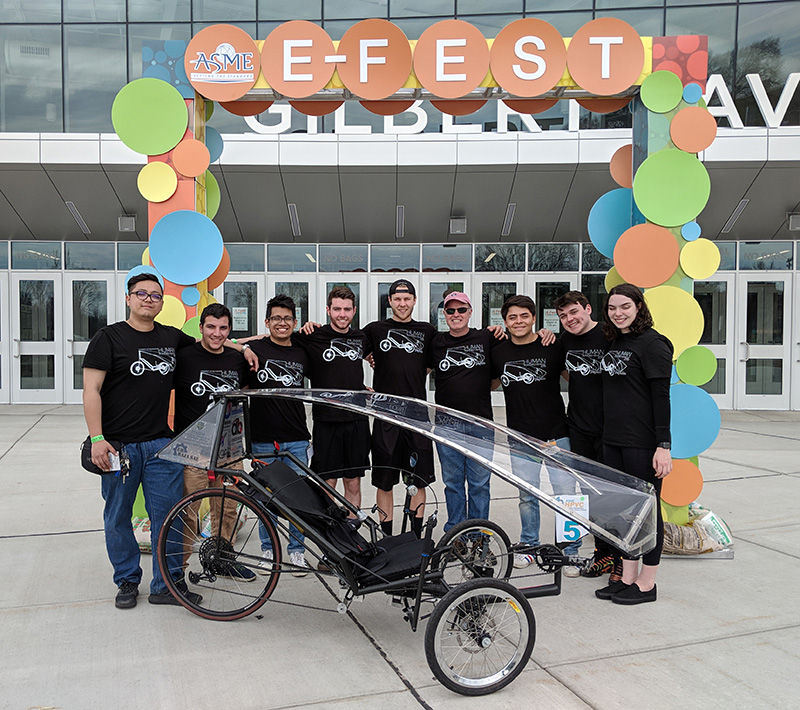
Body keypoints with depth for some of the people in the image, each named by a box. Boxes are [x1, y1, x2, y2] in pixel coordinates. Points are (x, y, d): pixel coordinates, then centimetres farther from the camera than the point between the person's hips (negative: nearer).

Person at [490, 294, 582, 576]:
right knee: (526, 494, 11)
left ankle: (570, 551, 15)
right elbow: (490, 384, 20)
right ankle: (529, 546, 29)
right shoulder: (498, 353, 4)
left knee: (566, 493, 0)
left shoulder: (553, 347, -2)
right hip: (520, 437, 2)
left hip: (556, 435, -2)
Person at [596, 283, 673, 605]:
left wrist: (663, 445, -18)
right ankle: (627, 577, 24)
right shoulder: (614, 343, 13)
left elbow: (661, 397, -15)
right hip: (613, 440, 8)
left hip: (643, 443, -8)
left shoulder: (653, 343, -10)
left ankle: (646, 584, 14)